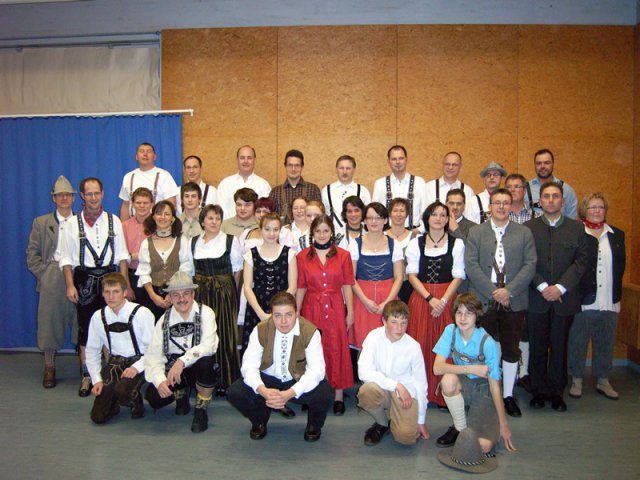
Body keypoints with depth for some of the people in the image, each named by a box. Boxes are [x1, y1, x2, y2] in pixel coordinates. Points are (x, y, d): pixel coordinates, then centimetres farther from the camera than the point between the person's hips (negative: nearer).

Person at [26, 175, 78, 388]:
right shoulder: (41, 223, 9)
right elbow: (32, 255, 7)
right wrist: (45, 274, -4)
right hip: (52, 280, 0)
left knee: (81, 323, 1)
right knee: (50, 323, 5)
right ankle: (49, 368, 20)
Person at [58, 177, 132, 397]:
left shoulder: (113, 221, 5)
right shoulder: (73, 224, 1)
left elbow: (122, 255, 5)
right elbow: (66, 258, 0)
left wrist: (126, 285, 0)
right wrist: (70, 285, -9)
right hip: (84, 279, -1)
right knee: (85, 328, 6)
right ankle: (87, 376, 17)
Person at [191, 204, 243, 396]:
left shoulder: (231, 240, -1)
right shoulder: (194, 242, 9)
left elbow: (237, 270, 2)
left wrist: (230, 290, 1)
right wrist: (201, 286, 9)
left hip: (224, 293, -3)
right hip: (201, 293, 3)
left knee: (225, 335, -2)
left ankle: (225, 380, 10)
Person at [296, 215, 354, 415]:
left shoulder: (343, 255, 4)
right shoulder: (302, 257, 5)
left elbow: (347, 286, 3)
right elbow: (300, 288, 6)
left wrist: (350, 312, -1)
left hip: (335, 308, 0)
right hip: (312, 308, 1)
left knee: (337, 349, 0)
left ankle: (339, 394, 10)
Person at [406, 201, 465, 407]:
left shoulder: (457, 243, 4)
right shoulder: (416, 243, 7)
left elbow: (458, 276, 0)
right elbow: (412, 275, 1)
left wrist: (443, 300, -12)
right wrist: (430, 298, -11)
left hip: (447, 300, -1)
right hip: (421, 299, 1)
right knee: (420, 344, 1)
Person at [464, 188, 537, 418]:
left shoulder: (524, 233, 8)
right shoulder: (476, 232, 5)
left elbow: (530, 264, -1)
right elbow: (471, 265, -4)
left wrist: (509, 290, -13)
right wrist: (493, 291, -13)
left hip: (514, 301, 1)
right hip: (483, 301, -1)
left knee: (511, 350, 9)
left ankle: (508, 395, 23)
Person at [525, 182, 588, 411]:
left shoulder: (576, 228, 6)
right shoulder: (528, 227, 4)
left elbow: (581, 261, -1)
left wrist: (560, 287, -11)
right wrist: (542, 286, -13)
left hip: (564, 298, 1)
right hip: (536, 298, 0)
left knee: (559, 347, 8)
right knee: (537, 347, 6)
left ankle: (557, 392, 20)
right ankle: (539, 390, 19)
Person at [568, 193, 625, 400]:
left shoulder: (617, 235, 10)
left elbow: (620, 266, 12)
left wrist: (615, 293, 5)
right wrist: (576, 293, -11)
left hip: (609, 302, 4)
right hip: (583, 301, -4)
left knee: (605, 343, 14)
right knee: (578, 342, 6)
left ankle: (603, 381, 28)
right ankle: (576, 380, 20)